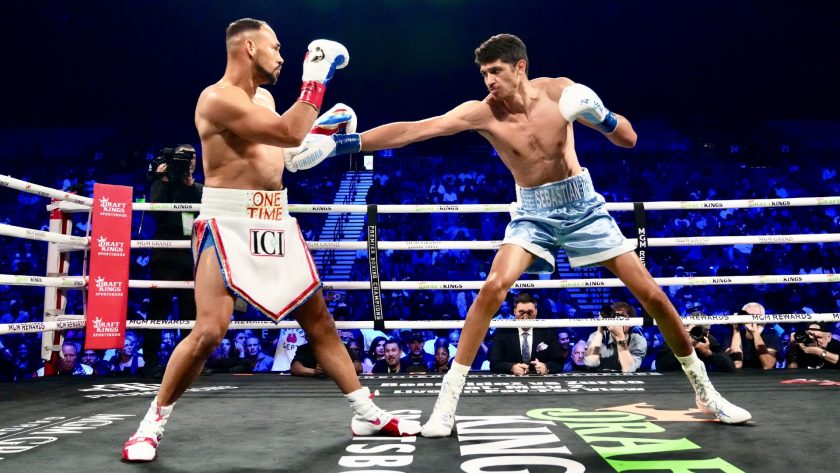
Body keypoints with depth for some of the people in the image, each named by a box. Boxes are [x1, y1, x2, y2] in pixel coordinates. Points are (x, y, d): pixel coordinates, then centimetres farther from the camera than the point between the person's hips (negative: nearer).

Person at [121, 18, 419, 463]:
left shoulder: (263, 98, 16)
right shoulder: (217, 98, -13)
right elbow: (289, 133, -22)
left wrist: (323, 126, 18)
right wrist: (315, 77, -15)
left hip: (276, 224, 8)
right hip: (229, 224, -8)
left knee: (319, 320, 8)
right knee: (210, 331, -15)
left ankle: (366, 413, 16)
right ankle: (153, 421, 6)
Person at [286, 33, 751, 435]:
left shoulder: (561, 91, -13)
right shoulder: (481, 112, -15)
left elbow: (629, 140, -5)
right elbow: (409, 130, -25)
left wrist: (599, 114, -27)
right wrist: (336, 144, -32)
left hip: (582, 204, 1)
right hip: (533, 212, -1)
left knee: (651, 294, 1)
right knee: (492, 289, -23)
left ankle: (705, 391, 22)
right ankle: (447, 400, -11)